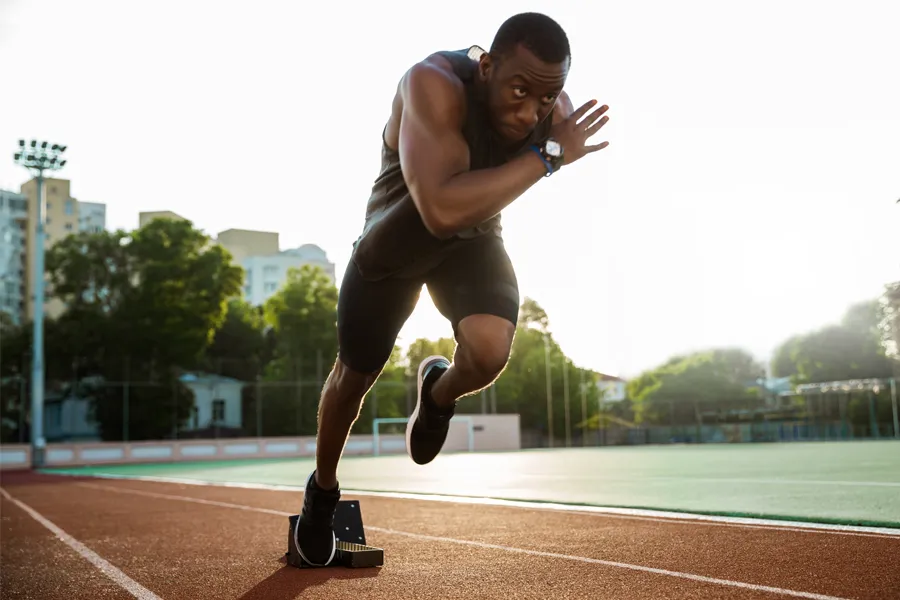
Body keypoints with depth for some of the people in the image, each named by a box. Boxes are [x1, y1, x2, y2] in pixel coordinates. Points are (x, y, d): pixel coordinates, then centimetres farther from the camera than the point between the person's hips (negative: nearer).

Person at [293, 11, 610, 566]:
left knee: (490, 351, -27)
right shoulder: (434, 85, -39)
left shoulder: (557, 112, -21)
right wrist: (547, 156, -47)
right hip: (395, 237, -2)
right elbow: (442, 210, -51)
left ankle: (438, 396, 12)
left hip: (475, 235, 3)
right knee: (356, 375, 11)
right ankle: (323, 490, 41)